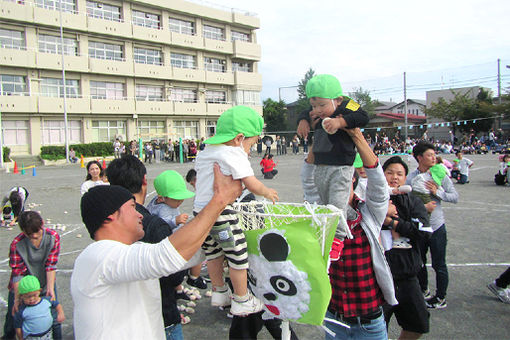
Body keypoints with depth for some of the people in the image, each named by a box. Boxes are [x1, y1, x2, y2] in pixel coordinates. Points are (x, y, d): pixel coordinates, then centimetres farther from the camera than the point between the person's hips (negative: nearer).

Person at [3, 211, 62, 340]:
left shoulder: (53, 237, -17)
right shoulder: (16, 244, -20)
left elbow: (51, 266, -14)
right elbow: (17, 273, -17)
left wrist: (50, 288, -20)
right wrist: (17, 298, -20)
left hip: (45, 284, 1)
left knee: (54, 319, 4)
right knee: (13, 317, 15)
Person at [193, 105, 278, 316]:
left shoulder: (204, 153, 13)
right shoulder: (234, 154, -13)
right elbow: (252, 185, -15)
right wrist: (267, 192, 3)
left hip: (199, 210, 9)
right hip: (220, 212, -9)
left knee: (213, 253, 22)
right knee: (238, 254, 6)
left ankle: (219, 292, 39)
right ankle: (241, 301, 20)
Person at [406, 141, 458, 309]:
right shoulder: (410, 178, -7)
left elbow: (455, 197, -2)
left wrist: (438, 192, -17)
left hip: (436, 226, -1)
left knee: (439, 265, 5)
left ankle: (440, 298, 24)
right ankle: (424, 290, 41)